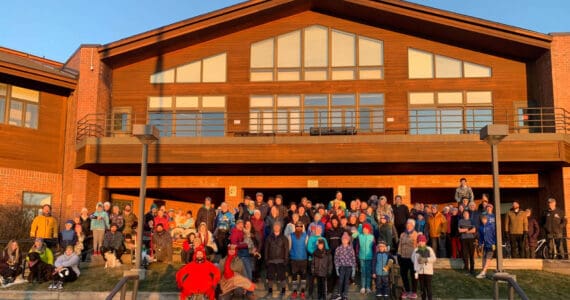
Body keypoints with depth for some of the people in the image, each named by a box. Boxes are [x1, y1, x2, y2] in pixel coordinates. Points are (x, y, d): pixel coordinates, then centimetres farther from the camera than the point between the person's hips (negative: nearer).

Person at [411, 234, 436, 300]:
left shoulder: (429, 249, 1)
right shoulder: (416, 250, 4)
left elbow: (434, 258, -4)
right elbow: (413, 258, 5)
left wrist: (426, 259, -16)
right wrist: (417, 260, -14)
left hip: (428, 271, -2)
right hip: (419, 271, 2)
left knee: (428, 287, -4)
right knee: (422, 287, 9)